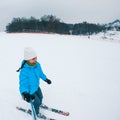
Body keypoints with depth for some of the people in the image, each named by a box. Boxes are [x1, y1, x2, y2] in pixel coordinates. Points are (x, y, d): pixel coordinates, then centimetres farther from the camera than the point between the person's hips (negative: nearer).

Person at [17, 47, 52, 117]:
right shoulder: (24, 71, -39)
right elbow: (23, 84, -40)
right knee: (36, 101, 10)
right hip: (29, 90, -7)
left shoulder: (37, 65, -17)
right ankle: (36, 112, 43)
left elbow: (40, 73, 3)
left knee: (40, 97, 29)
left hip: (37, 87, 7)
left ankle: (39, 104, 65)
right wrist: (25, 93, -57)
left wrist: (46, 79, 17)